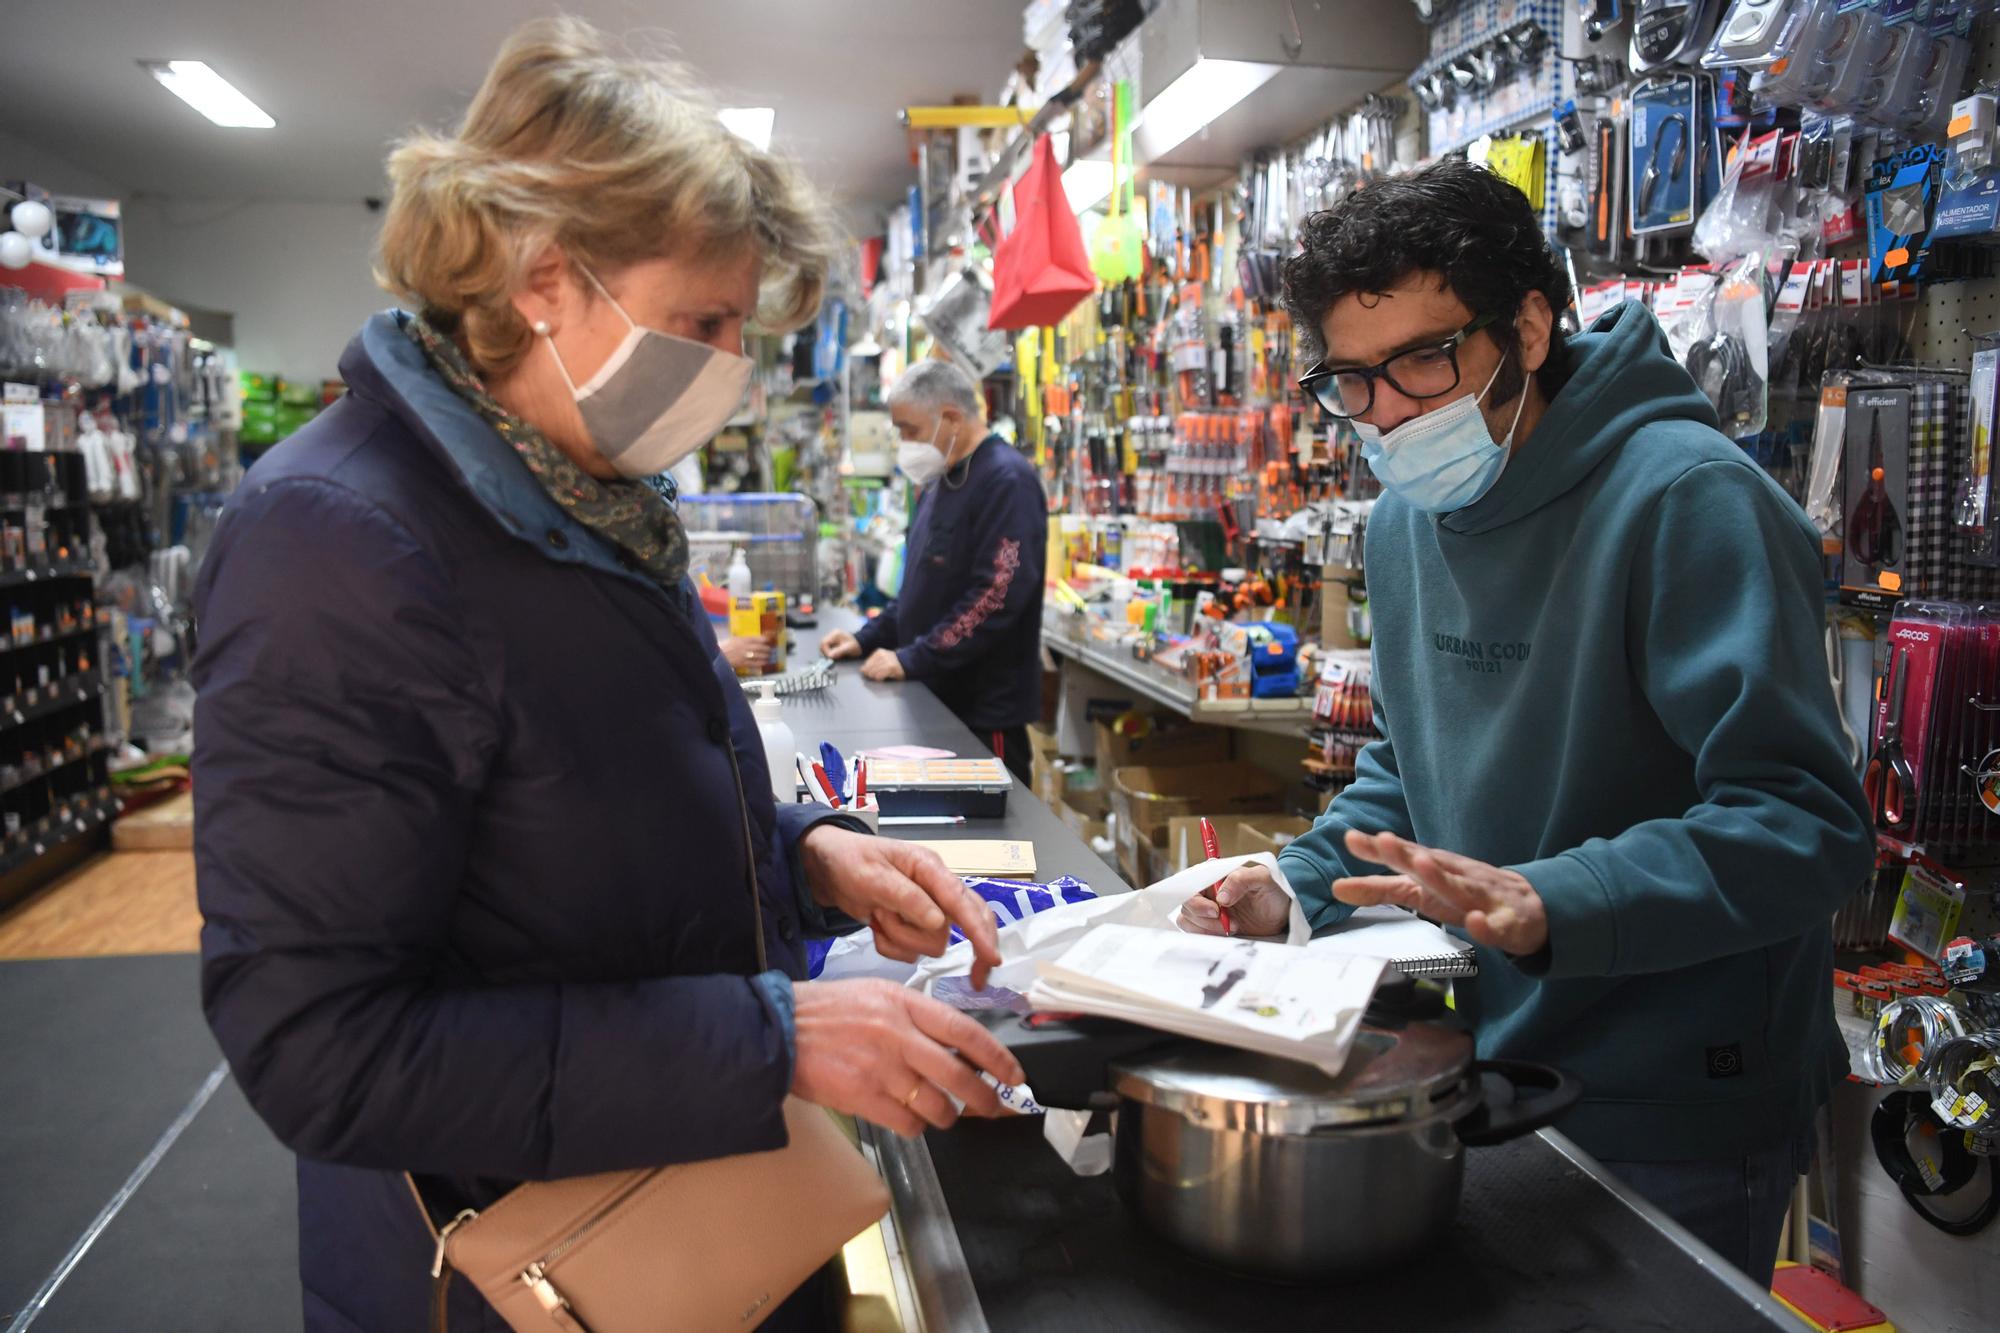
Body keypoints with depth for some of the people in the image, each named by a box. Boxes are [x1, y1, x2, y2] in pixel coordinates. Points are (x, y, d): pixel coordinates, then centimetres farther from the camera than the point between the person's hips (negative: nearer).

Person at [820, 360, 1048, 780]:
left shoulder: (1006, 481, -16)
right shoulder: (940, 483, 15)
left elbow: (997, 596, -24)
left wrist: (911, 659, -21)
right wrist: (868, 639, 10)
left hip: (985, 712, -9)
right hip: (935, 699, 9)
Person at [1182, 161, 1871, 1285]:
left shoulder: (1687, 498, -21)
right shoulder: (1410, 518, 4)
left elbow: (1806, 823, -26)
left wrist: (1548, 903, -38)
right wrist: (1298, 890, -1)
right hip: (1484, 1069, 7)